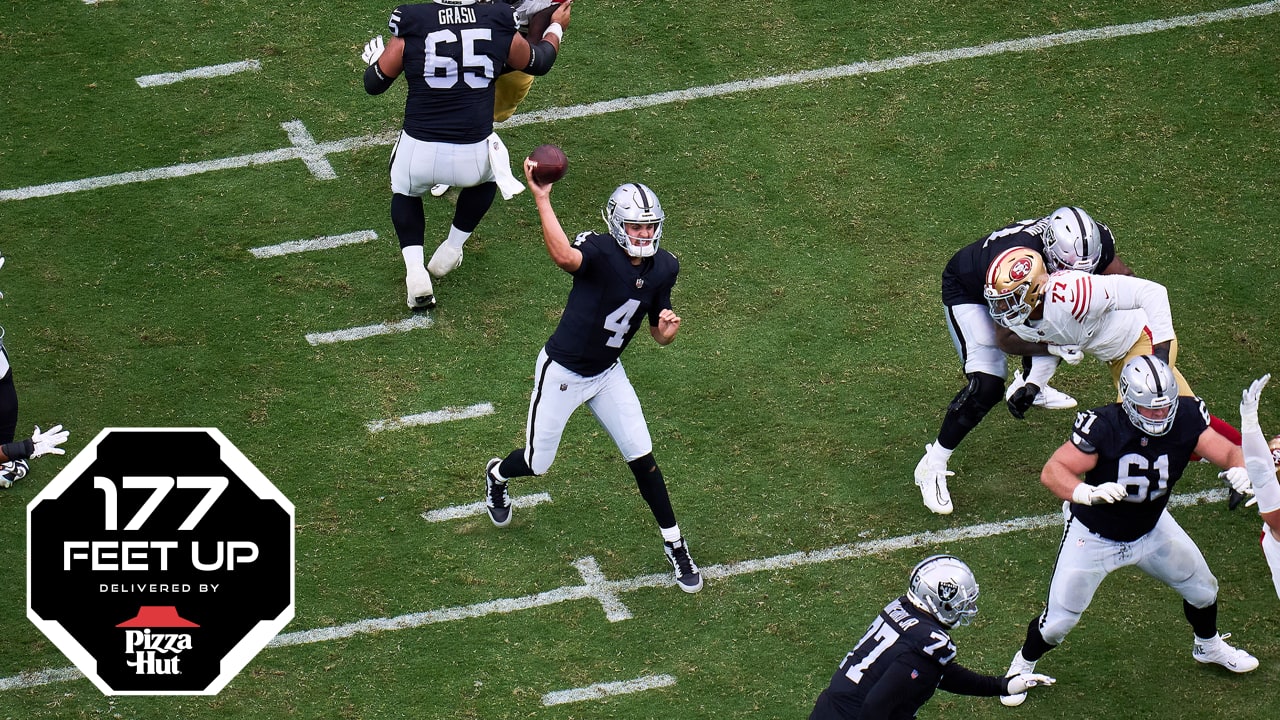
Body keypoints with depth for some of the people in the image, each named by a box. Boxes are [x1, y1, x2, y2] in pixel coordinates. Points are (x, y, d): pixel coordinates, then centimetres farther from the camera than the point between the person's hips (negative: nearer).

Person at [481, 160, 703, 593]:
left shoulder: (663, 268, -6)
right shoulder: (599, 251, -27)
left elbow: (659, 335, 5)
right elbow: (564, 257, -52)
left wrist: (669, 327, -18)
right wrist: (541, 199, -59)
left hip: (607, 374, 5)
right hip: (562, 373, -5)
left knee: (642, 459, 0)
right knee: (538, 464, 10)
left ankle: (674, 545, 17)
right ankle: (497, 475, 48)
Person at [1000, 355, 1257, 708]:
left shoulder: (1186, 418, -23)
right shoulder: (1104, 427, -35)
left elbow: (1229, 453, -25)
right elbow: (1052, 471, -33)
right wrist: (1087, 493, -53)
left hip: (1152, 528, 4)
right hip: (1094, 534, -4)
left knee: (1202, 588, 19)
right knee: (1058, 621, 2)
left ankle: (1208, 646, 53)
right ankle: (1023, 666, 35)